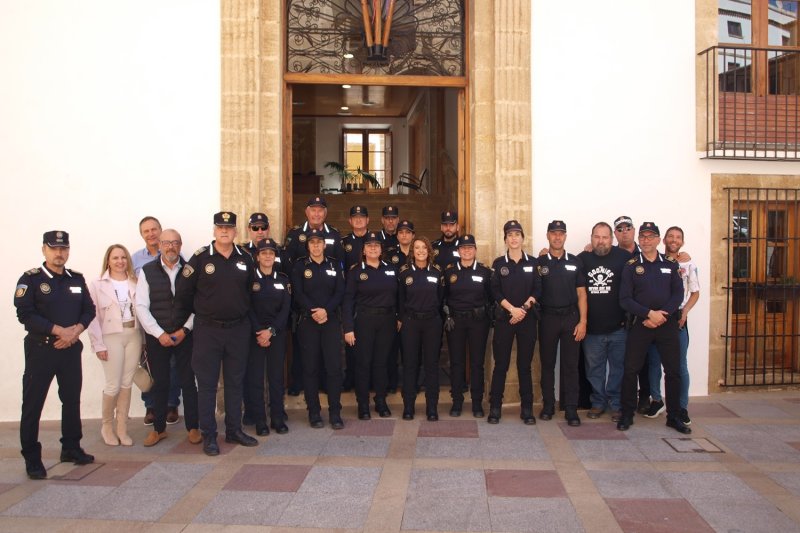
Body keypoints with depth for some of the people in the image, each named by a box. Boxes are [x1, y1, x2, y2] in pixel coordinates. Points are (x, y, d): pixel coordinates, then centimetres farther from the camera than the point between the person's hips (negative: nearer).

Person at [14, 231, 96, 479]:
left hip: (72, 348, 5)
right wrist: (59, 331, -19)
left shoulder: (77, 279, 9)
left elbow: (89, 310, 8)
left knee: (72, 399, 13)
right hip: (41, 349, -5)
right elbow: (25, 314, -14)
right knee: (33, 403, 0)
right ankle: (32, 458, 10)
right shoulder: (30, 279, -5)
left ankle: (71, 448, 27)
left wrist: (75, 330, -10)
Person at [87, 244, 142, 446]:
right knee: (113, 385, -2)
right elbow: (93, 316, -4)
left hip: (133, 335, 3)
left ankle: (122, 428, 17)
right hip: (111, 337, -3)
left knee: (127, 384, 7)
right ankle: (106, 426, 21)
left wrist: (144, 338, 1)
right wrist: (98, 344, -8)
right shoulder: (97, 285, -1)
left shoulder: (135, 283, 7)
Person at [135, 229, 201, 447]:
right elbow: (141, 306, -3)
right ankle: (158, 429, 25)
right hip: (156, 337, 1)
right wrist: (160, 334, -10)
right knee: (160, 383, 10)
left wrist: (184, 330, -11)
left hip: (185, 336, 0)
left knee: (188, 382, 4)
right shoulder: (147, 271, 1)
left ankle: (193, 428, 15)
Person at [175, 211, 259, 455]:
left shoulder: (245, 259, 2)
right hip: (208, 330, -3)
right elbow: (183, 292, -2)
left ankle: (234, 430, 24)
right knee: (207, 383, 4)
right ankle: (209, 435, 14)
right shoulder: (200, 258, -7)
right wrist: (202, 314, 4)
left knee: (235, 382, 12)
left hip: (238, 329, 3)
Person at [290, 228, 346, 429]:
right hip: (307, 322, -1)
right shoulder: (300, 266, 5)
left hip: (331, 321, 1)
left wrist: (326, 310, -13)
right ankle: (314, 413, 12)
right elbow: (298, 293, -4)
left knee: (334, 366, -3)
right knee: (310, 367, 2)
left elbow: (340, 292, 2)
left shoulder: (335, 265, 10)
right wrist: (313, 311, -16)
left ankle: (335, 413, 6)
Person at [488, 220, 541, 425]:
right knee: (501, 364, 1)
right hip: (504, 318, -1)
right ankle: (495, 407, 8)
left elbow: (538, 290, 1)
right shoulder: (498, 263, 4)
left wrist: (524, 308, -13)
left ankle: (527, 408, 12)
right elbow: (495, 292, -3)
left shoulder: (533, 262, 7)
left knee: (525, 364, 5)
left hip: (527, 318, 1)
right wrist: (512, 309, -15)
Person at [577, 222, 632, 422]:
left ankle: (616, 404, 21)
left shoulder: (624, 257, -5)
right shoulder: (582, 259, 0)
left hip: (619, 327, -1)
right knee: (594, 368, 11)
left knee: (618, 367, 8)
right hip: (592, 328, 2)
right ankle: (598, 402, 25)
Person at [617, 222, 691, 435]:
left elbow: (678, 294, 2)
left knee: (673, 371, 5)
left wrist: (663, 315, -13)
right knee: (631, 370, -1)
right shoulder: (631, 266, 2)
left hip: (667, 324, 2)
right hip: (640, 324, -2)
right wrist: (649, 313, -15)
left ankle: (674, 416, 19)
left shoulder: (671, 265, 9)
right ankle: (627, 415, 12)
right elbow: (625, 299, -5)